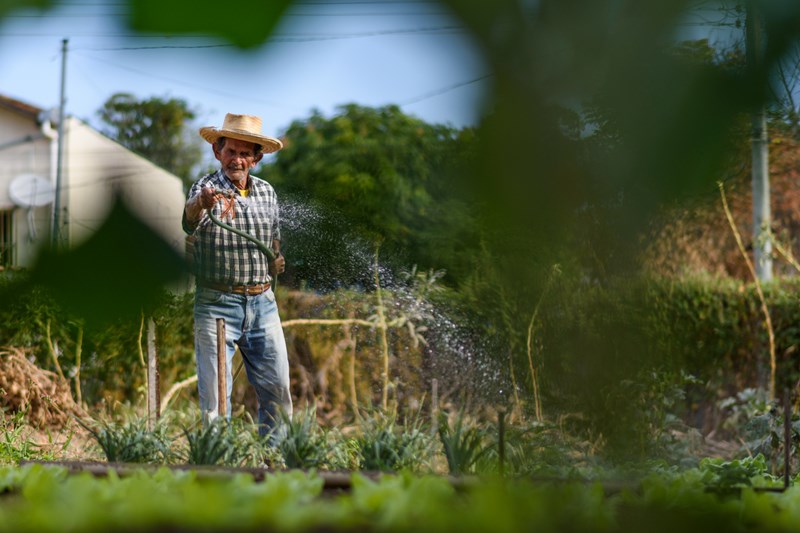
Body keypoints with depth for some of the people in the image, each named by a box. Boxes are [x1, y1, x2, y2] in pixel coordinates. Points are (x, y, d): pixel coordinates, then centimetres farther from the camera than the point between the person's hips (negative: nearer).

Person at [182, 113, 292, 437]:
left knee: (278, 389, 6)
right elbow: (189, 219, -32)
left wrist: (278, 260, 4)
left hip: (262, 303, 5)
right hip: (217, 304, -5)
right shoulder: (205, 188, -7)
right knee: (214, 390, -5)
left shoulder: (266, 192, 11)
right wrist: (202, 203, -54)